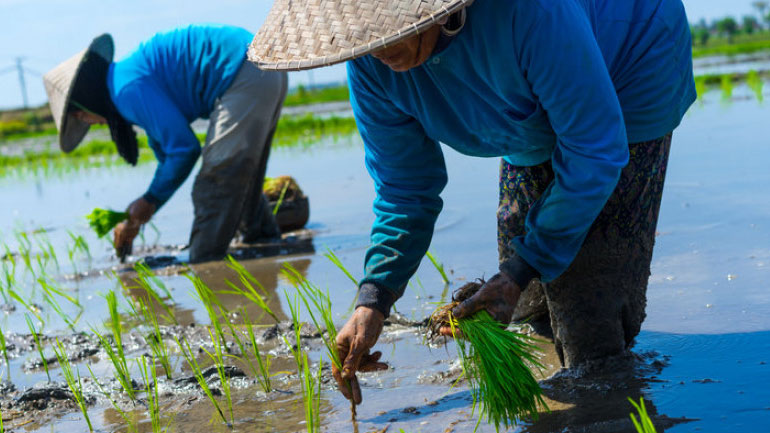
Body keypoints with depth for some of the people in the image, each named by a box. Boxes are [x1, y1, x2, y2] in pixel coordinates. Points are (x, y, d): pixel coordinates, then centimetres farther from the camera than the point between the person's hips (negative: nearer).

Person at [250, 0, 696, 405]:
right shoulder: (371, 65, -25)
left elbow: (595, 152, -35)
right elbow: (405, 190, -12)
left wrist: (520, 273, -33)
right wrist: (372, 301, -25)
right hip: (538, 122, 6)